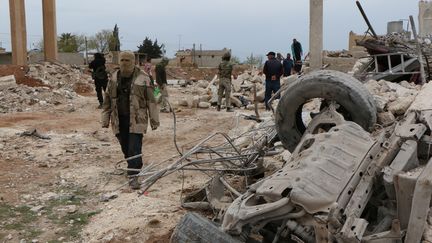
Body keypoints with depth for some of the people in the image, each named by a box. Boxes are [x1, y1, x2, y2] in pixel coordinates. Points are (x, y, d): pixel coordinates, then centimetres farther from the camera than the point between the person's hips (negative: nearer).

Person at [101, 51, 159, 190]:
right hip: (119, 120, 5)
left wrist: (154, 120, -4)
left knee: (134, 149, -8)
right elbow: (108, 99, 12)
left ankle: (133, 176, -4)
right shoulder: (114, 78, 8)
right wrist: (105, 119, 10)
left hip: (136, 120, -4)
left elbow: (151, 101, -4)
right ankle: (135, 167, 35)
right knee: (126, 148, 13)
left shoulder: (143, 78, -6)